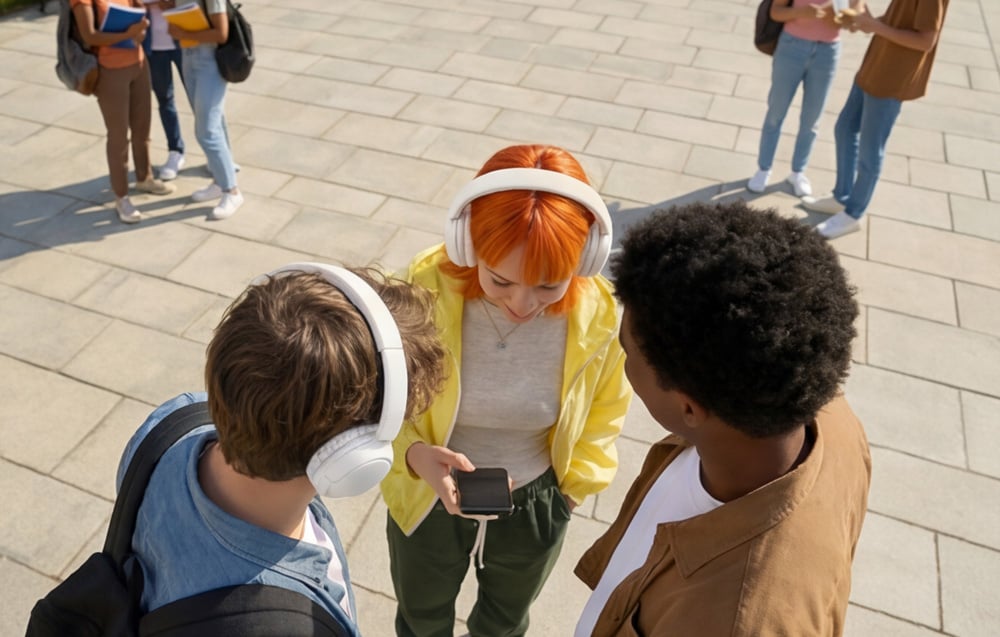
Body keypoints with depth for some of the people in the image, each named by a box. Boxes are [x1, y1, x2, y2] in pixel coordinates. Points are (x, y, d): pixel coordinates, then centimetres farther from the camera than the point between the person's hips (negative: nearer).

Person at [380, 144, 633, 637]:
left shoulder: (598, 312, -25)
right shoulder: (424, 291, -31)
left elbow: (604, 410, -4)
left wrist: (573, 487, 4)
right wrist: (414, 454, -36)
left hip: (535, 505, 1)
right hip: (427, 497, 0)